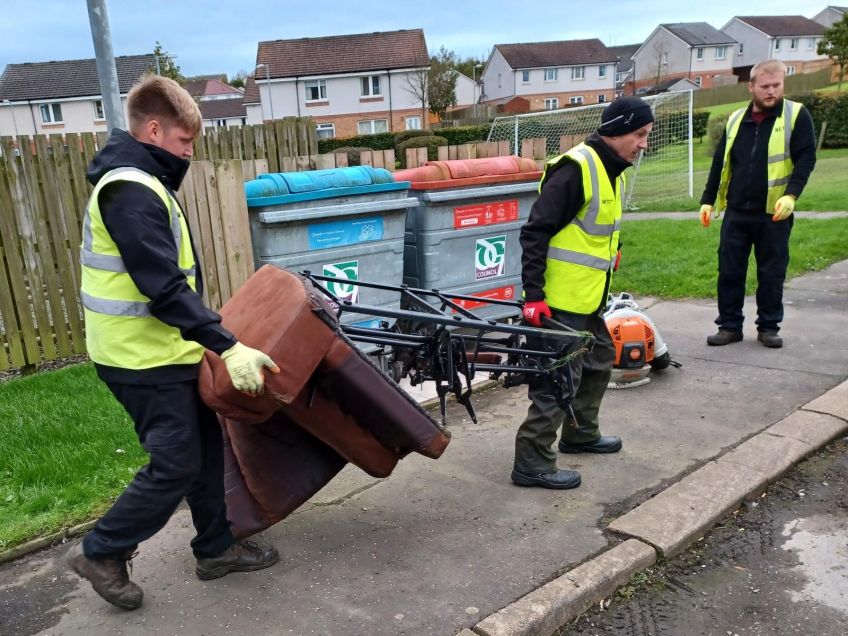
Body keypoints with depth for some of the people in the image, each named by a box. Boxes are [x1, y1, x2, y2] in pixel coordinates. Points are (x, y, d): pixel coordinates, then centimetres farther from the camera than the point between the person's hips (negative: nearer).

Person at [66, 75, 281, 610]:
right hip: (144, 358, -10)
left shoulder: (138, 182, 13)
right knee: (177, 465, -2)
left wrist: (212, 335, 23)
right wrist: (228, 346, -29)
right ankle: (102, 552, 18)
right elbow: (163, 287, -28)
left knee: (205, 446, 15)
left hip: (162, 349, 10)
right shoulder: (132, 191, -20)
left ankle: (215, 547, 28)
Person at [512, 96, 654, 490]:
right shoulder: (576, 168, -18)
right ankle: (532, 463, 6)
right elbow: (535, 232, -21)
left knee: (599, 361, 23)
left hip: (588, 297, 10)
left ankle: (580, 433, 41)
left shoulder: (611, 170, 12)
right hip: (559, 299, -10)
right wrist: (533, 294, -23)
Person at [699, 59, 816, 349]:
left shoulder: (797, 115, -1)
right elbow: (720, 163, 14)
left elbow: (806, 158, -8)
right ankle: (730, 325, 15)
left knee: (772, 273, 6)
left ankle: (769, 327, 18)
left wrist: (791, 195, -22)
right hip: (736, 212, 3)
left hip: (774, 213, -3)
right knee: (729, 271, 4)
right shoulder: (736, 119, 10)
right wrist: (708, 200, 9)